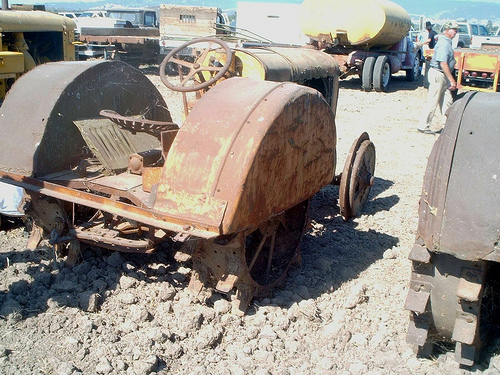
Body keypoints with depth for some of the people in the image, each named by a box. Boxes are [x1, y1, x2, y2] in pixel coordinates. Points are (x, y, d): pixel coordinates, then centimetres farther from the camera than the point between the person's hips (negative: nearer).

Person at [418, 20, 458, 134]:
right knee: (433, 102, -4)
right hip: (438, 75, -10)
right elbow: (443, 63, -25)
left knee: (447, 101, 11)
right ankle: (423, 126, 4)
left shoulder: (447, 42, 13)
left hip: (444, 76, 10)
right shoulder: (443, 44, -19)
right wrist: (452, 80, -24)